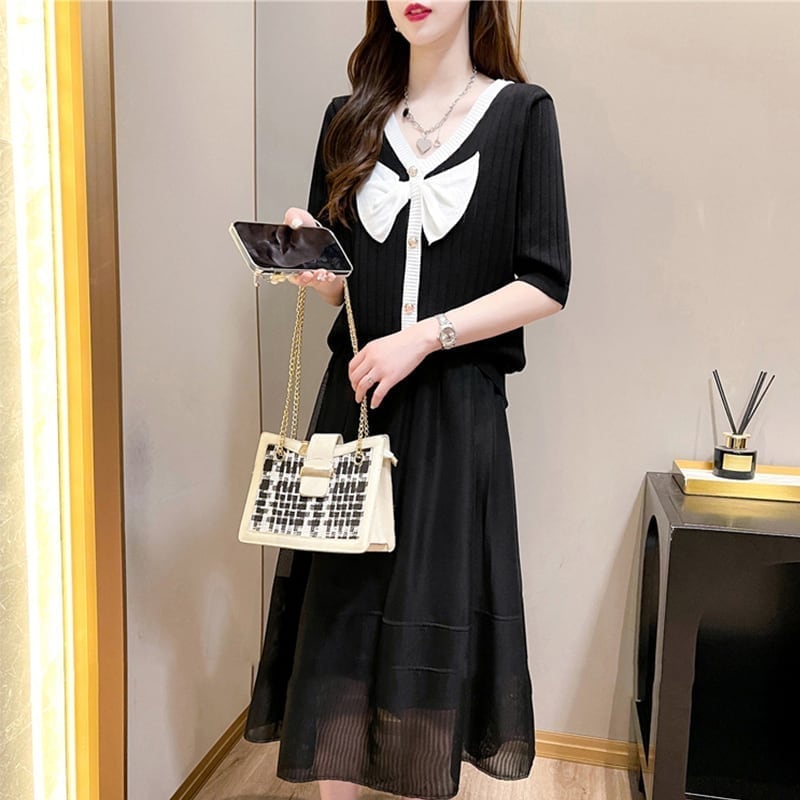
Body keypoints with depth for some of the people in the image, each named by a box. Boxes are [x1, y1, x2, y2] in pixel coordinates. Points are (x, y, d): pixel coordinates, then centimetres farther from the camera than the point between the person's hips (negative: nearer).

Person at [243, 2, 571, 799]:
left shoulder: (521, 112, 0)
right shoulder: (350, 119, 11)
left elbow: (546, 284, -6)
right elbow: (337, 282, 13)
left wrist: (424, 337, -15)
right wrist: (312, 264, -10)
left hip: (457, 407, -3)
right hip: (355, 393, 3)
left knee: (435, 619, 4)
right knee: (338, 610, 5)